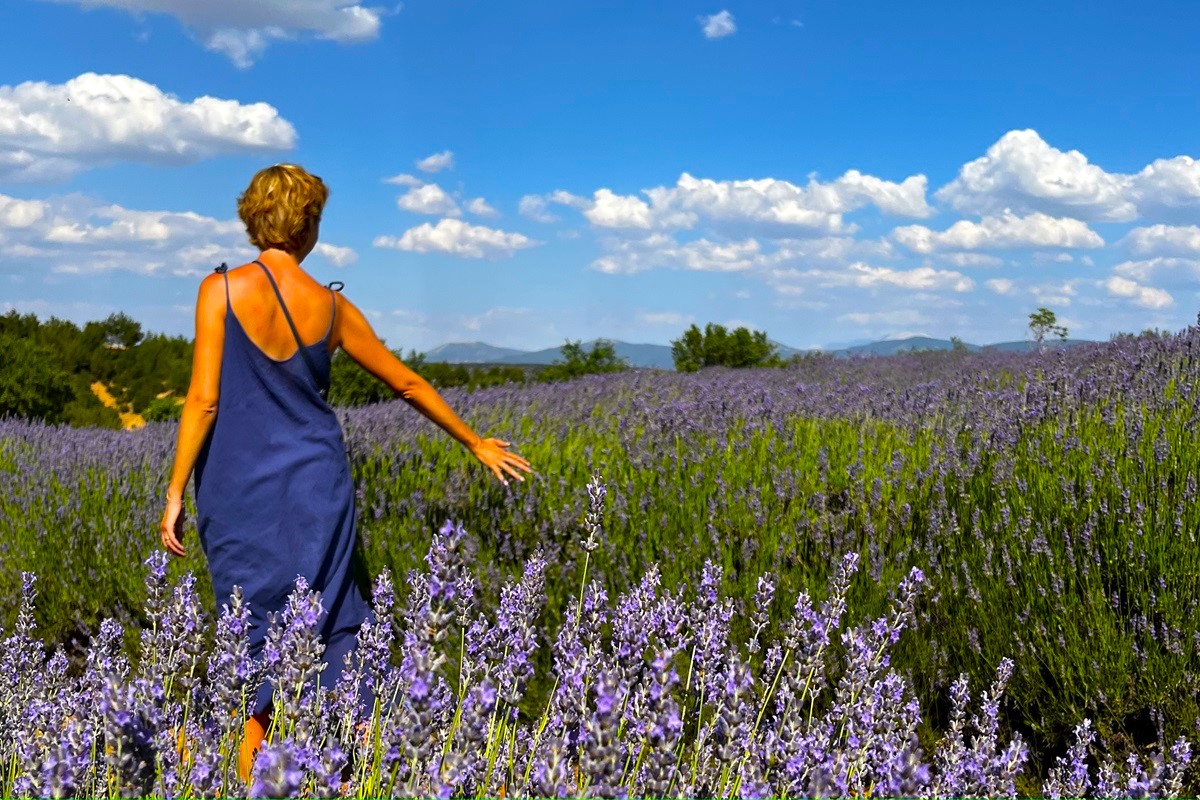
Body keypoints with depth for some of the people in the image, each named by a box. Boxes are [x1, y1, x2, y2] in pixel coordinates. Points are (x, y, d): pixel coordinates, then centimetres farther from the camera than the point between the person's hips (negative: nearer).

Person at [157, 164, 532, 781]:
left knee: (257, 624, 10)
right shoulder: (331, 307, 0)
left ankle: (250, 772, 17)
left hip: (238, 486, -1)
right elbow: (407, 384, 9)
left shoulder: (220, 290, -8)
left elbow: (203, 400, -12)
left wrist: (176, 491, -4)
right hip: (316, 481, 1)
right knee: (333, 621, 10)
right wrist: (476, 443, 21)